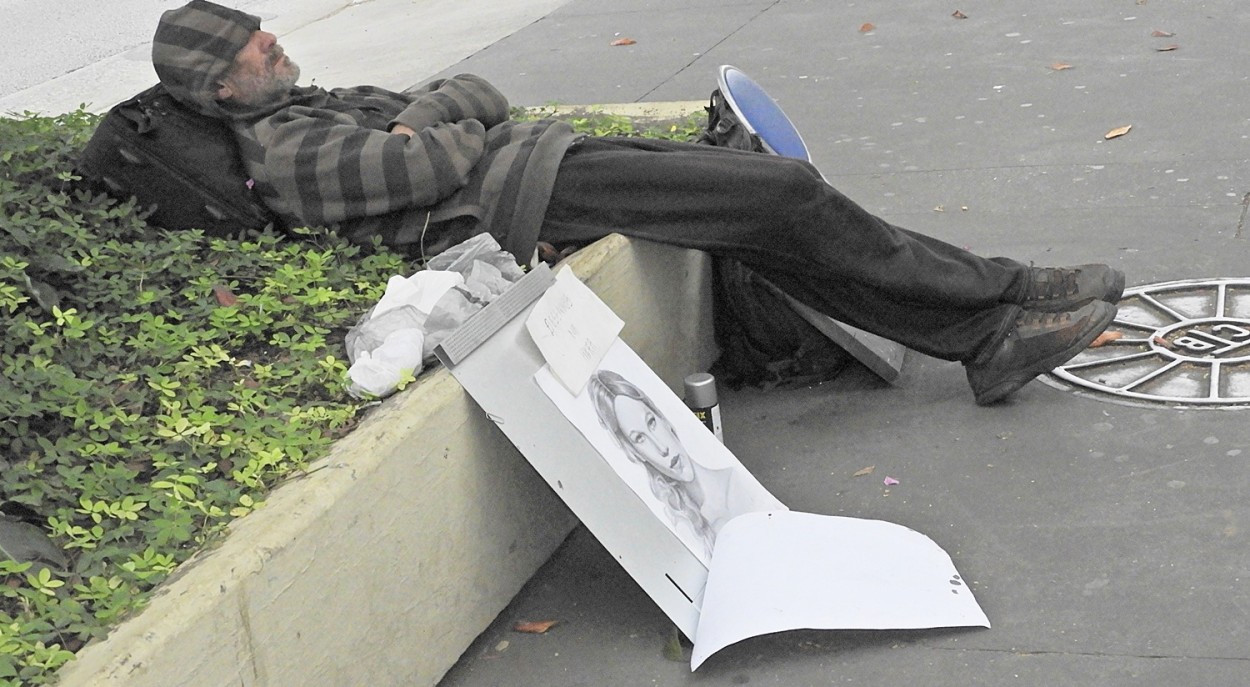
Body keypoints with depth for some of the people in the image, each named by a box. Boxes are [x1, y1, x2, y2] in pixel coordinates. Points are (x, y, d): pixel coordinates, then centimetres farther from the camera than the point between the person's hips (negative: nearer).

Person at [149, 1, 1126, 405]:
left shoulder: (325, 105, 23)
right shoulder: (284, 152, -6)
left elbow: (479, 97, 19)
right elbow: (435, 163, -17)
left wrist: (418, 114, 0)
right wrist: (430, 123, 4)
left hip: (545, 152, 10)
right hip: (526, 192, -10)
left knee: (784, 211, -2)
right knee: (789, 194, -14)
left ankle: (991, 336, 0)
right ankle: (1002, 301, -3)